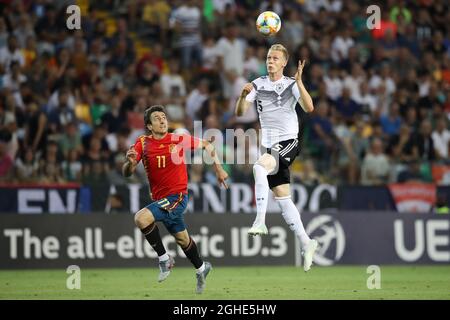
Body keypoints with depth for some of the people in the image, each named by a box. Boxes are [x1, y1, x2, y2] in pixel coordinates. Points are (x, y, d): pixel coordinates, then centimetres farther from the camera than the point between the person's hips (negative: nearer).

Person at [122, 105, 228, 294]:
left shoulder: (179, 140, -10)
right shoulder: (143, 143, -3)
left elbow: (206, 145, 6)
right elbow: (126, 173, -7)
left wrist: (218, 168, 4)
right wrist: (130, 162, -28)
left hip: (177, 197, -5)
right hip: (160, 199, 5)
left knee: (141, 218, -26)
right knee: (182, 239, 21)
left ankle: (164, 259, -10)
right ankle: (201, 268, 47)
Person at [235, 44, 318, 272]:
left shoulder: (291, 84, -4)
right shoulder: (258, 84, 8)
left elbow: (309, 108, -18)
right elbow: (240, 112, 0)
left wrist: (299, 81, -27)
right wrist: (243, 96, -20)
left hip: (288, 142, -5)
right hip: (269, 146, 5)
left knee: (259, 167, -32)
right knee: (282, 198, 4)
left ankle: (260, 222, -33)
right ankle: (306, 243, 13)